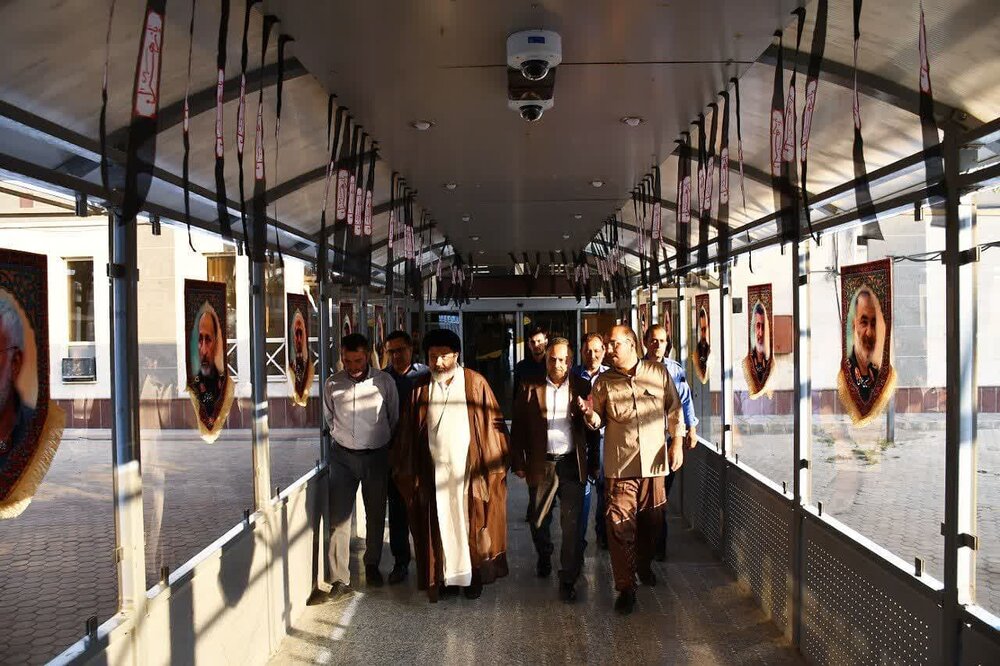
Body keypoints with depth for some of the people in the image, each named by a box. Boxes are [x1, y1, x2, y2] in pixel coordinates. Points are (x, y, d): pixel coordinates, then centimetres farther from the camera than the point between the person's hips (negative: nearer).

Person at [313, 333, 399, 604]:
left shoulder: (385, 382, -8)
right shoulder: (333, 384, -5)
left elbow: (395, 418, 4)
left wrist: (384, 442, 9)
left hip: (376, 456, 0)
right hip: (343, 456, 0)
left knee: (376, 514, 13)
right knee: (339, 517, -3)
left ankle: (372, 564, 34)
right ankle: (340, 578, 4)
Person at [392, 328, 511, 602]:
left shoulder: (475, 383, -2)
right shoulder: (421, 388, 4)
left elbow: (492, 423, -1)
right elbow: (408, 433, 8)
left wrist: (495, 464, -5)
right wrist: (406, 470, 6)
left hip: (468, 469, -2)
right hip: (434, 471, 2)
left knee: (471, 525, 7)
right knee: (440, 525, 7)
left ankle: (474, 575, 21)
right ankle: (445, 576, 19)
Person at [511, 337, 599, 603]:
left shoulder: (582, 387, 2)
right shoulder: (530, 388, 1)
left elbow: (592, 427, 5)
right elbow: (518, 427, 2)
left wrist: (593, 463, 4)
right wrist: (518, 462, -1)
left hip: (572, 464, -1)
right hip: (541, 465, 1)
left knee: (571, 524, 0)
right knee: (539, 521, 15)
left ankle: (568, 579, 11)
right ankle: (544, 557, 43)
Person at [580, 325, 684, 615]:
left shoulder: (658, 373, 3)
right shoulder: (603, 382, 2)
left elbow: (674, 409, 9)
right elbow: (598, 422, 5)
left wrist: (677, 443, 2)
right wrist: (590, 413, -17)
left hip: (655, 461, 1)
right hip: (620, 464, -1)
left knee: (652, 521, 15)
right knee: (620, 527, -5)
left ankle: (644, 564, 42)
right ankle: (625, 588, 5)